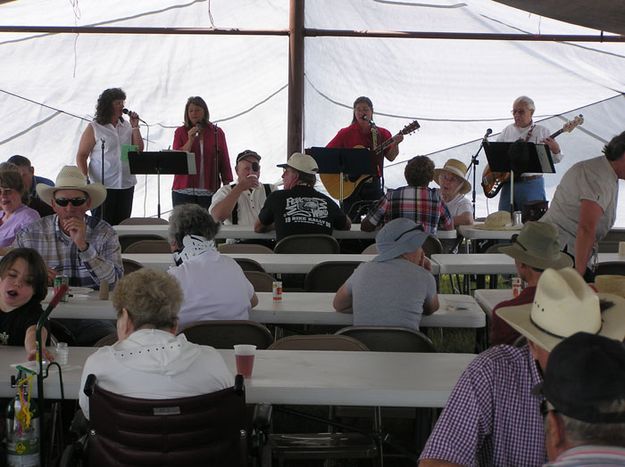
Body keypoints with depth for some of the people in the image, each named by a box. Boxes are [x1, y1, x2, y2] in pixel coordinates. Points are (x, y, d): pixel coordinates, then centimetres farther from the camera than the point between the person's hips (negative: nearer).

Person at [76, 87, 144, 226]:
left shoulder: (127, 127, 11)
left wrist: (135, 127, 0)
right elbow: (81, 156, -3)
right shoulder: (94, 128, -2)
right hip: (103, 186, -4)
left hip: (126, 185, 4)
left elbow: (139, 150, 8)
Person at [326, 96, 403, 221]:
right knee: (352, 222, 1)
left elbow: (391, 157, 1)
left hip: (373, 182, 2)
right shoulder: (345, 133, -1)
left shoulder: (381, 133, 5)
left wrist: (395, 144, -17)